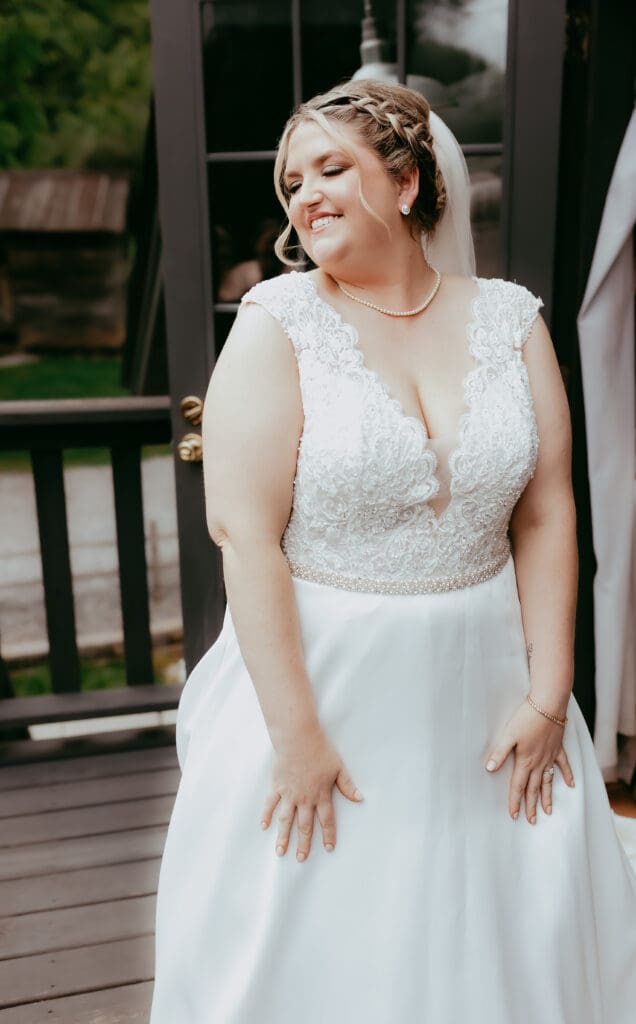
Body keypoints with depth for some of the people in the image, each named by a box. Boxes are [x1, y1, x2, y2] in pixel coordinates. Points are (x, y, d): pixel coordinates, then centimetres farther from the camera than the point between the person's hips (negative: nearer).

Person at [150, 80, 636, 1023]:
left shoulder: (510, 319, 2)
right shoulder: (277, 324, -8)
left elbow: (546, 517, 1)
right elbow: (245, 532, -15)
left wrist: (548, 698, -3)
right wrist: (296, 733, -17)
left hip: (482, 683, 3)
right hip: (320, 676, -2)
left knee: (509, 931, 18)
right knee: (319, 948, 14)